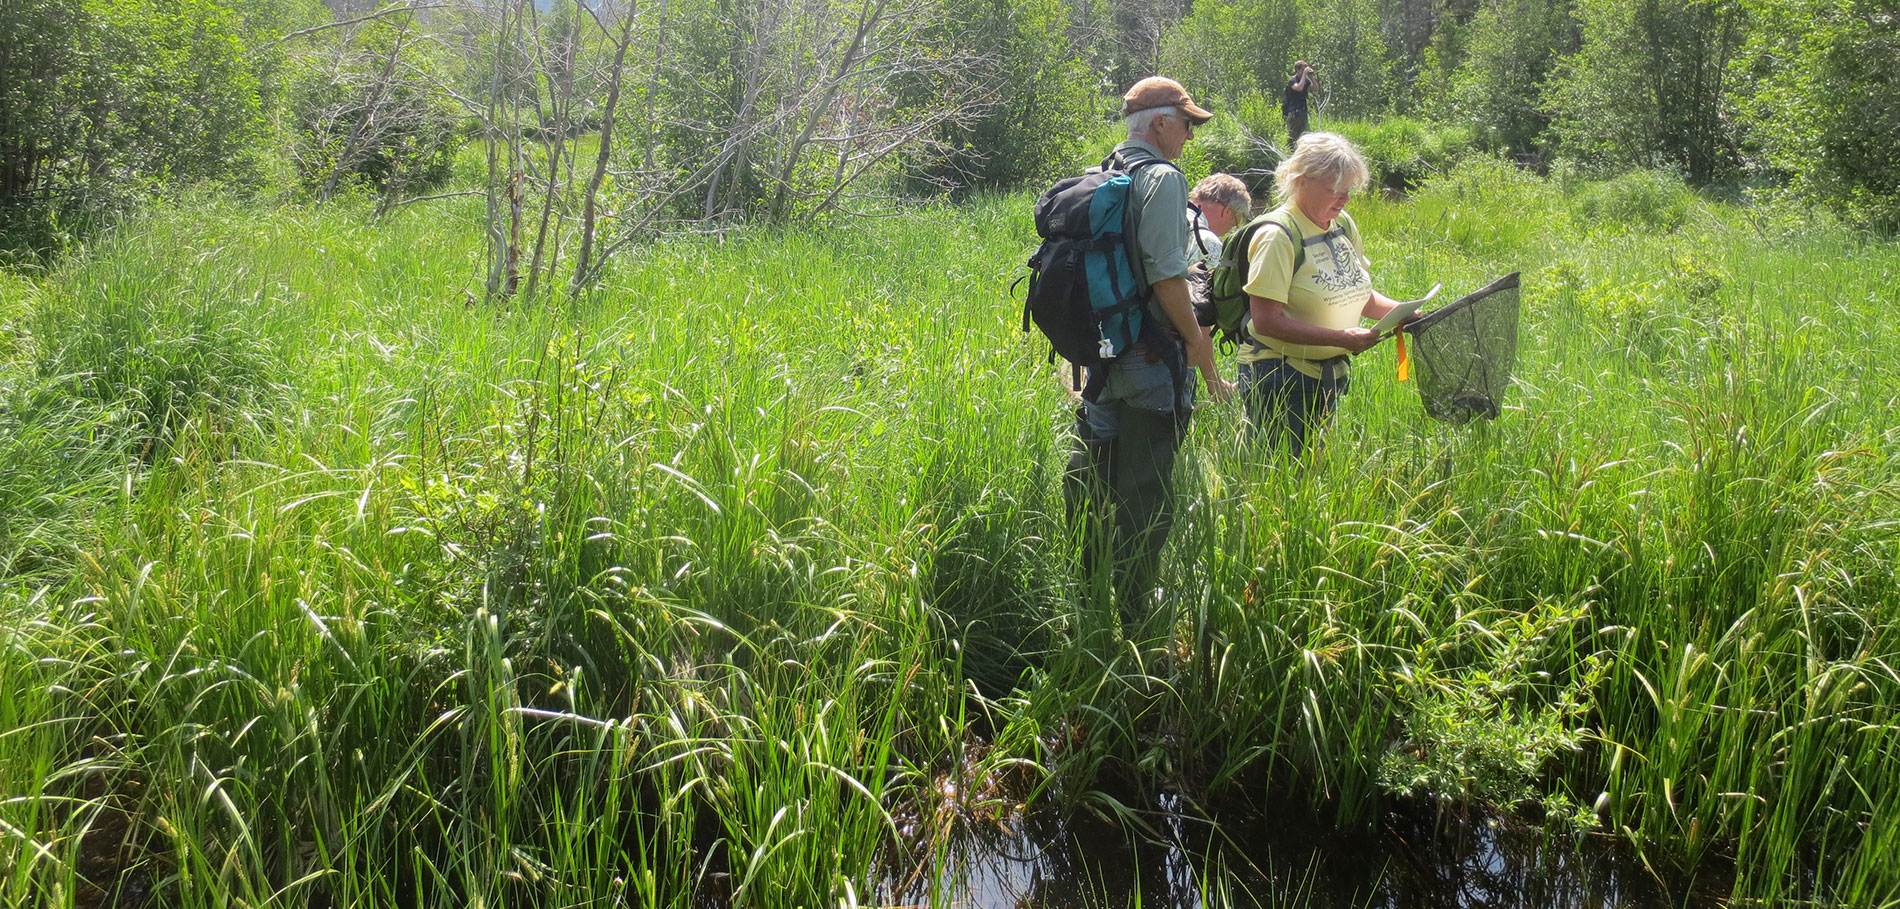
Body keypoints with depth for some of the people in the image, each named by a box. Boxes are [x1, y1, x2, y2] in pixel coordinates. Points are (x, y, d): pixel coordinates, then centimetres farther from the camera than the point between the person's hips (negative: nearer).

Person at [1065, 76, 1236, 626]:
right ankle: (1132, 617, 6)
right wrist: (1197, 342, -13)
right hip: (1149, 359, -9)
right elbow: (1165, 272, -20)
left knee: (1091, 476, 18)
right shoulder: (1162, 178, -13)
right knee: (1144, 494, -1)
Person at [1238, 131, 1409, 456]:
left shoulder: (1343, 225, 7)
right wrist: (1340, 338, -25)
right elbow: (1266, 321, -22)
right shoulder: (1279, 236, -17)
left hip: (1332, 374, 8)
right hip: (1280, 377, -8)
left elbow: (1357, 295, 17)